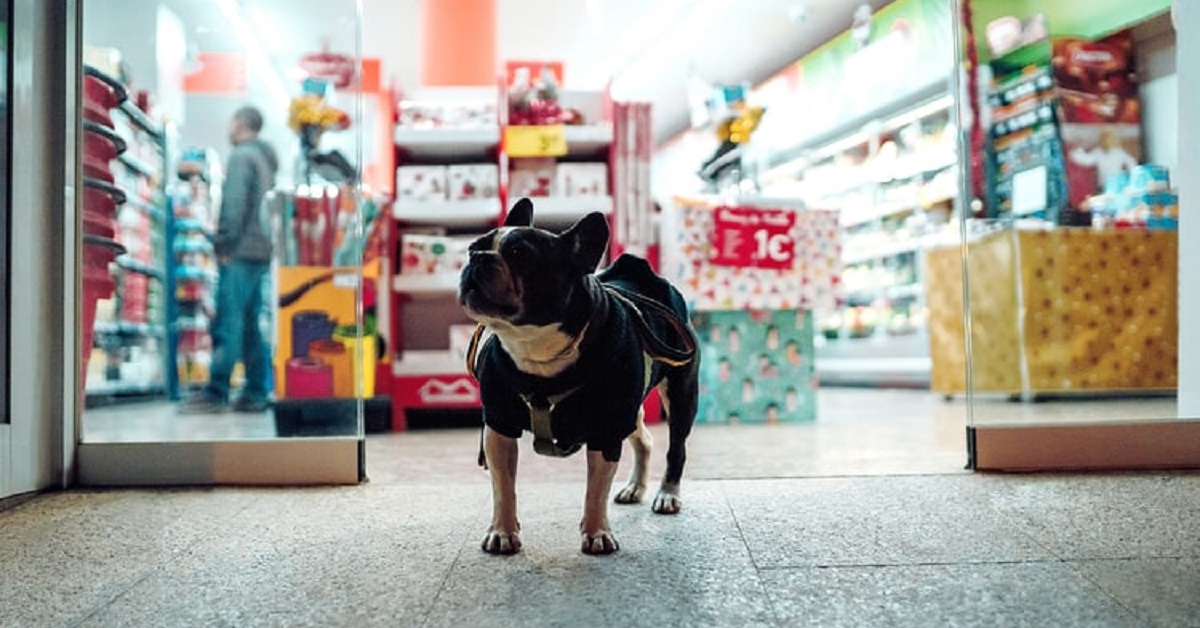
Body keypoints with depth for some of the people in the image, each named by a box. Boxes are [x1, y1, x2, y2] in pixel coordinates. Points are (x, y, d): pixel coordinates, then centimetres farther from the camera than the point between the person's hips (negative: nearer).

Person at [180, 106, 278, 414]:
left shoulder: (241, 156, -5)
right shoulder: (267, 158, 22)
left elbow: (233, 203, -15)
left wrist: (224, 244, -13)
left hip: (240, 251, -9)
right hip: (261, 251, 9)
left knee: (227, 323, -9)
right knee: (250, 324, 9)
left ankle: (215, 393, -9)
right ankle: (256, 393, 8)